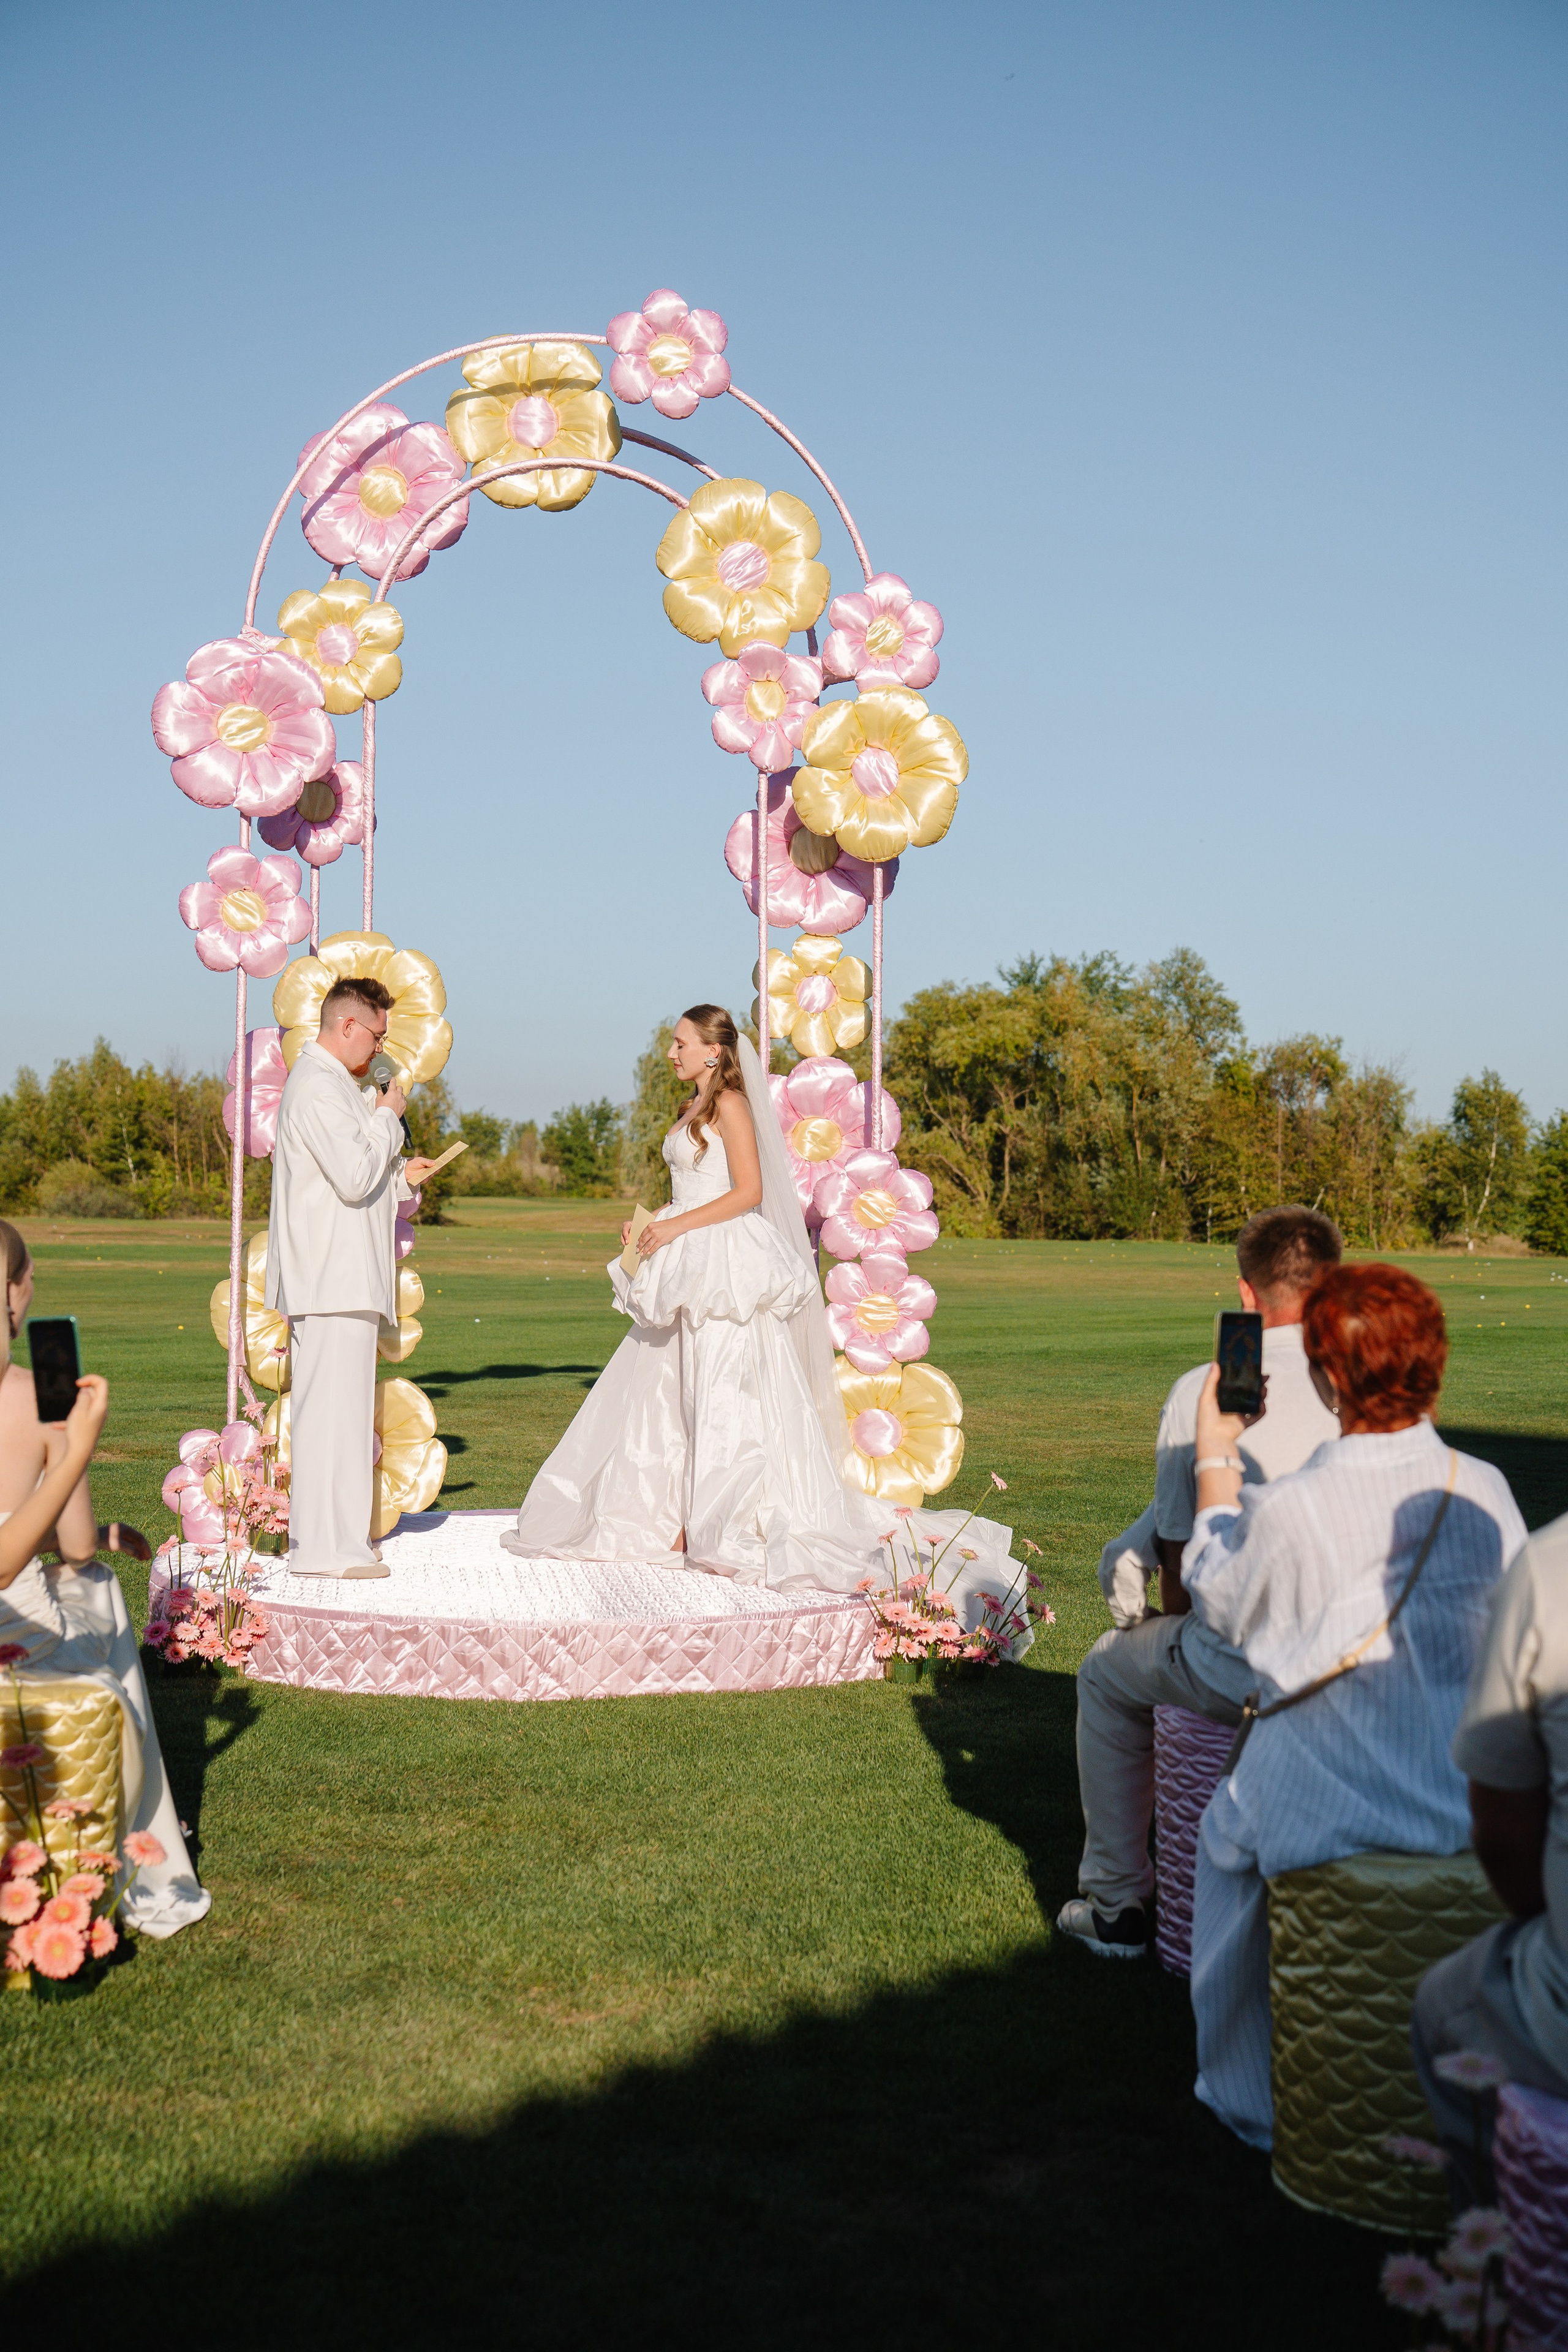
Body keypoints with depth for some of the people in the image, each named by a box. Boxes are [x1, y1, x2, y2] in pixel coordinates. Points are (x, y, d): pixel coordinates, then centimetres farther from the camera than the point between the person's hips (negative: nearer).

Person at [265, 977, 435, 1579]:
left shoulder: (329, 1082, 21)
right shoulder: (320, 1087, -14)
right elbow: (355, 1177, -20)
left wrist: (400, 1175, 17)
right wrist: (389, 1117, -8)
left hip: (339, 1275, 11)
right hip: (335, 1279, -11)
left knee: (331, 1408, 13)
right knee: (334, 1406, -9)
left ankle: (324, 1535, 18)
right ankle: (326, 1546, -7)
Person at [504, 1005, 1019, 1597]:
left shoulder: (730, 1105, -8)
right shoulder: (693, 1111, 18)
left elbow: (749, 1191, -16)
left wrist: (676, 1227, -17)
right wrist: (651, 1223, 9)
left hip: (727, 1264, -9)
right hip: (690, 1269, 9)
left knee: (721, 1393, -7)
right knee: (666, 1390, 8)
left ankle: (724, 1526, -2)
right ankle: (675, 1516, 14)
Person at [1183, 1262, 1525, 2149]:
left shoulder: (1289, 1510, -20)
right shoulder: (1485, 1490, -9)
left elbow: (1223, 1606, 2)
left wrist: (1215, 1454, 8)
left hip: (1332, 1807, -3)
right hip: (1477, 1807, 4)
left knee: (1230, 1832, 30)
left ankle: (1250, 2092, 40)